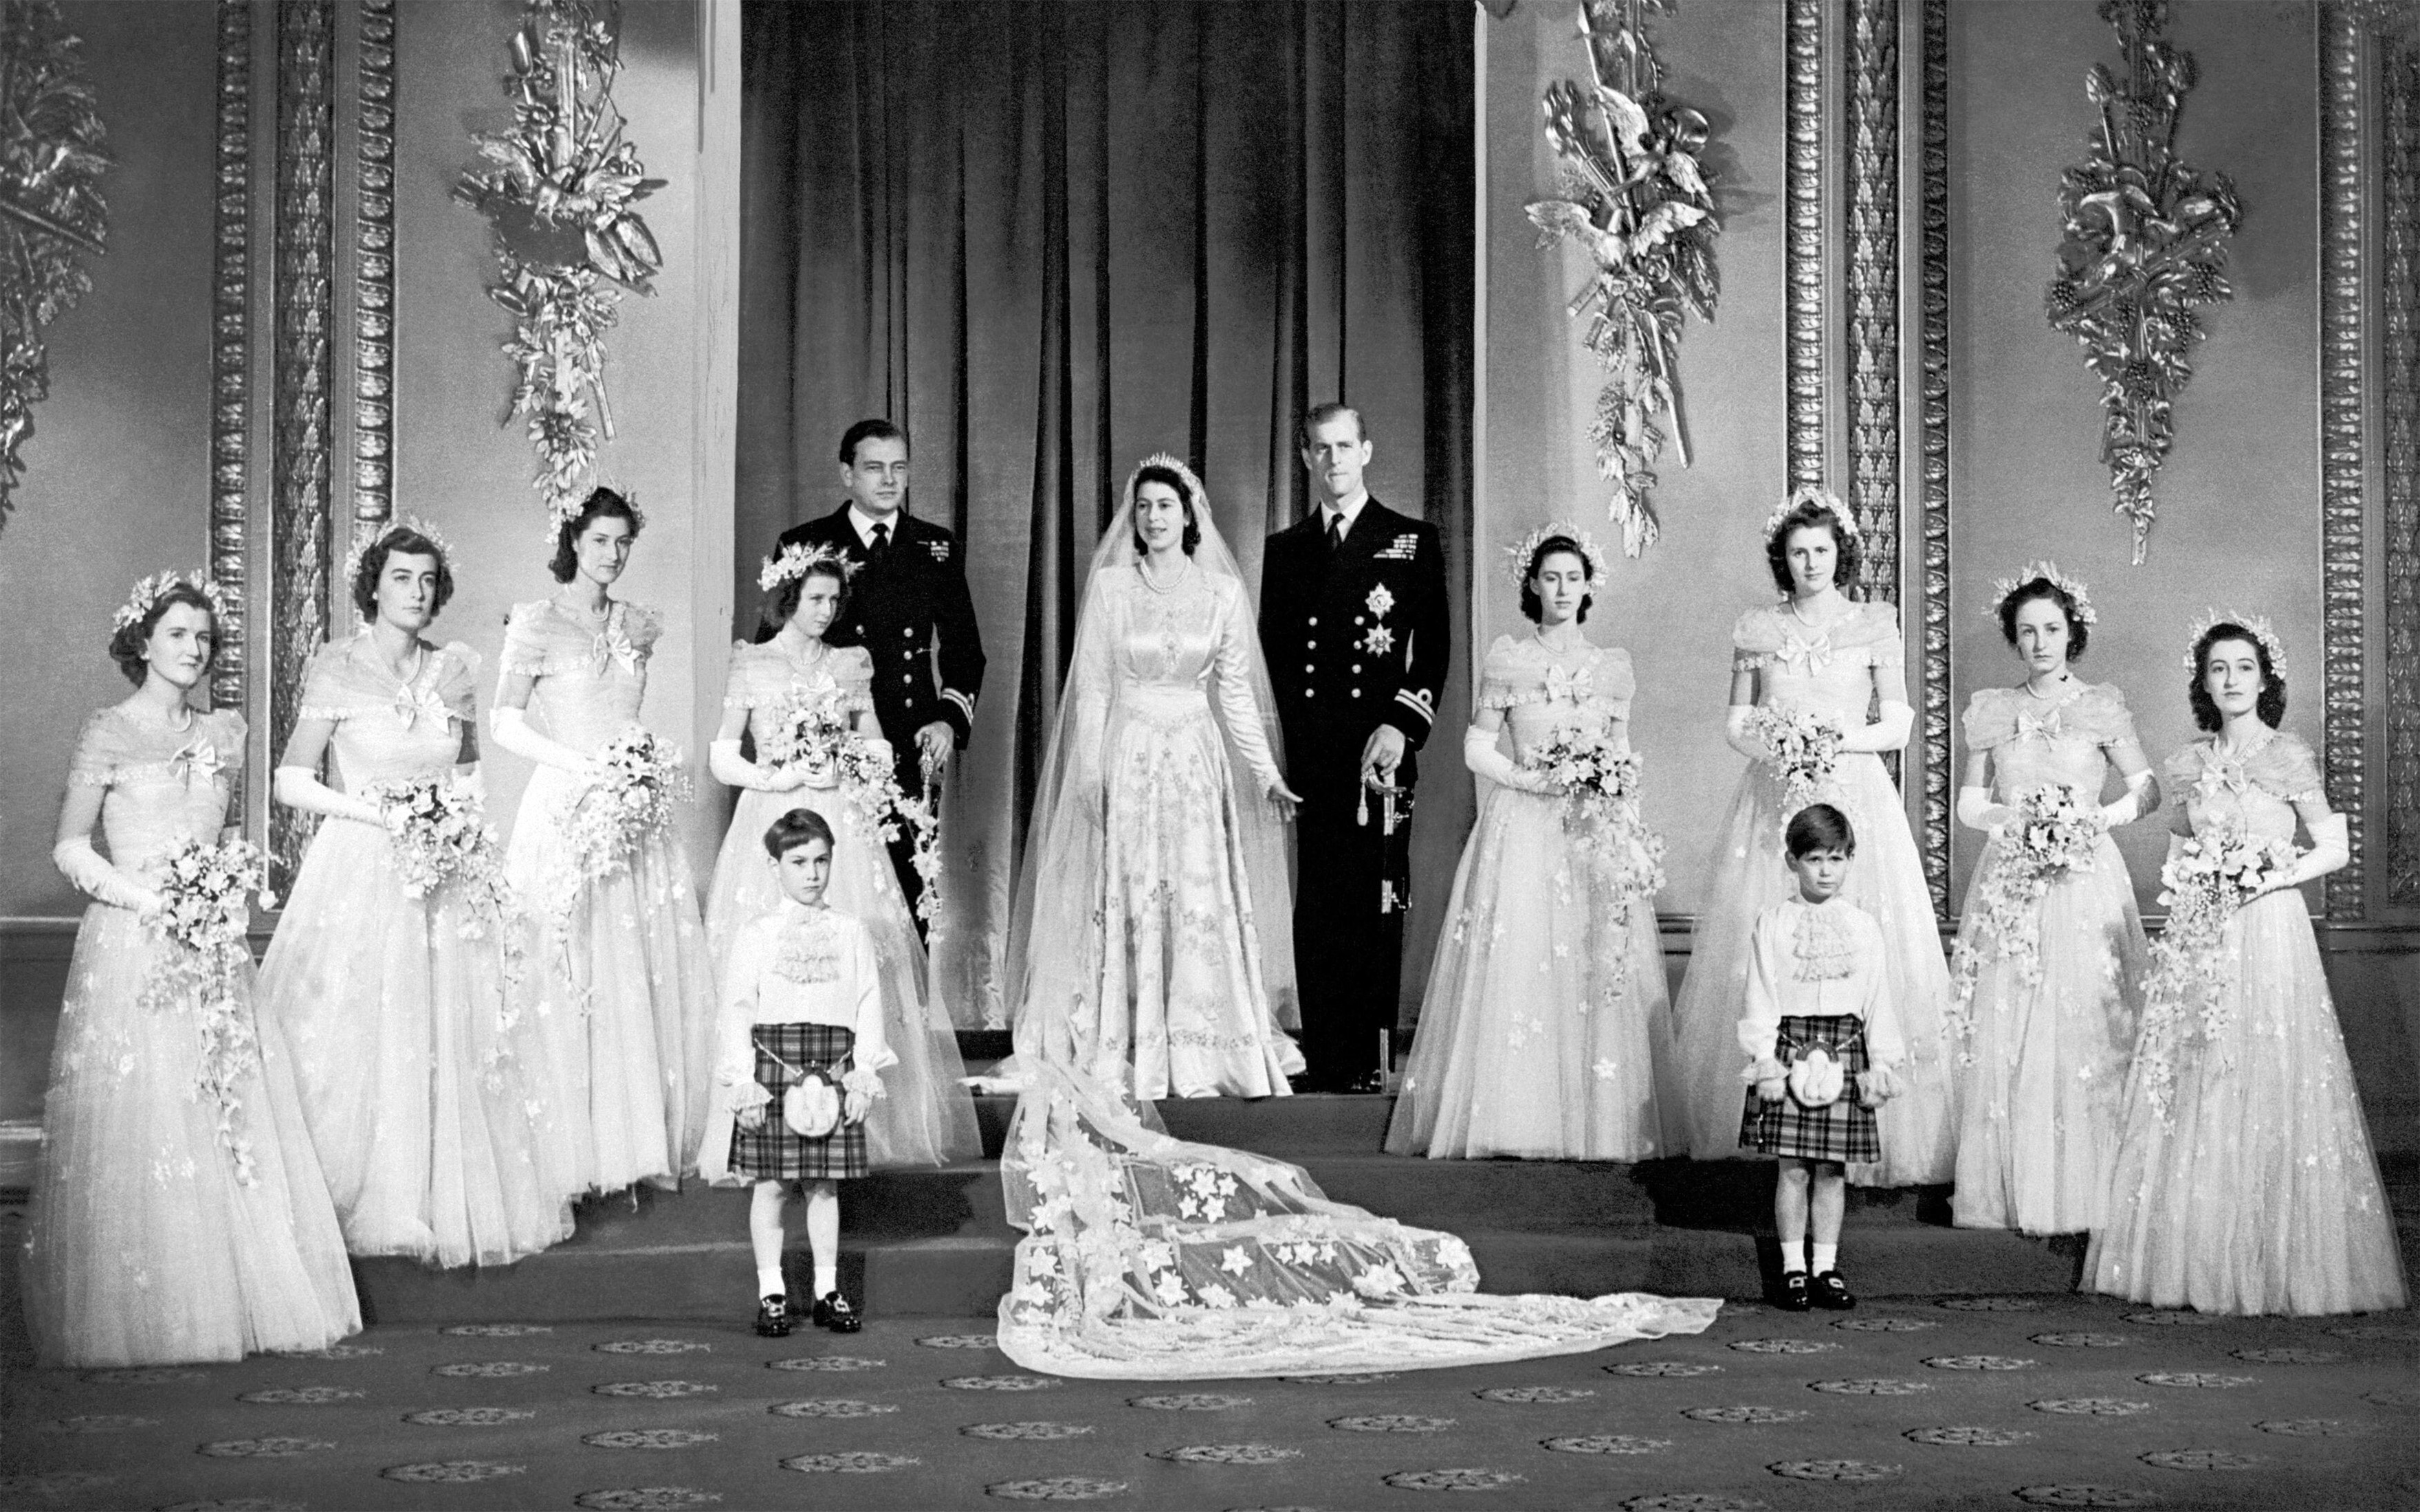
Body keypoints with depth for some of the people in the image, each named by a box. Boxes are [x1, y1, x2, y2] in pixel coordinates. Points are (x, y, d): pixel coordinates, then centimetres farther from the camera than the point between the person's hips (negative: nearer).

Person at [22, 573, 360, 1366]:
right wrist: (152, 901, -14)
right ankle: (135, 1313, 5)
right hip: (133, 945, -5)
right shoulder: (109, 733, -2)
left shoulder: (225, 731, 12)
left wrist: (236, 893, 2)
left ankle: (230, 1303, 10)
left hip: (214, 949, 5)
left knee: (233, 1117, 3)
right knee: (136, 1125, -4)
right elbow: (69, 848, -4)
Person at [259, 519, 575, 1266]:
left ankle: (445, 1200, 13)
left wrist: (466, 813, -1)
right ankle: (354, 1202, 7)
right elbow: (291, 782, -6)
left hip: (448, 880, 4)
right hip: (363, 872, -4)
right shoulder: (337, 670, -4)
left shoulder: (453, 671, 8)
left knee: (453, 1039, 3)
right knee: (360, 1036, -4)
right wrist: (380, 814, -15)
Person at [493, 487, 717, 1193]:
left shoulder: (639, 625, 14)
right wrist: (585, 767, -14)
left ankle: (646, 1144, 8)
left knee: (657, 974, 1)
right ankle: (581, 1154, 2)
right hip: (568, 814, -5)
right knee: (577, 974, -5)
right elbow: (505, 723, -5)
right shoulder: (538, 622, -2)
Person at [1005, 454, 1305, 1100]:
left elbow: (1236, 693, 6)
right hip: (1127, 755, -1)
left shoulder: (1223, 593, 4)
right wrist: (1089, 771, -6)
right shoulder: (1109, 586, 2)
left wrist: (1266, 773, 0)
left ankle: (1201, 1057, 4)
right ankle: (1129, 1058, 4)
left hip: (1197, 759, 1)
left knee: (1202, 899, -3)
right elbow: (1092, 686, 1)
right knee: (1129, 899, -1)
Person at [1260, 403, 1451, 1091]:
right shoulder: (1284, 549, 16)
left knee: (1377, 904, -4)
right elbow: (1272, 651, 15)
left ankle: (1370, 1058, -1)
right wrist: (1285, 742, 4)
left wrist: (1401, 725, -10)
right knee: (1315, 906, 2)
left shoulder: (1412, 541, 8)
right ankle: (1322, 1057, 4)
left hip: (1380, 747, -2)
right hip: (1309, 753, 3)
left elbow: (1435, 646, 2)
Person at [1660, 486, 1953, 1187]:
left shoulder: (1875, 625, 5)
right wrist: (1773, 748, -9)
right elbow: (1736, 723, 11)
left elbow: (1899, 723, 4)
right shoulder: (1756, 629, 9)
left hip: (1854, 794, -1)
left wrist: (1840, 740, -12)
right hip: (1772, 799, 2)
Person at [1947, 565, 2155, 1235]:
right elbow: (1969, 803, 11)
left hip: (2085, 880, -2)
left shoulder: (2102, 707, 5)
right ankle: (2009, 1191, 3)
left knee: (2084, 1031, -5)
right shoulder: (1991, 710, 10)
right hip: (2009, 885, 2)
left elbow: (2148, 790, 4)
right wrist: (2015, 820, -7)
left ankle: (2082, 1193, -1)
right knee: (2004, 1034, -2)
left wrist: (2092, 820, -10)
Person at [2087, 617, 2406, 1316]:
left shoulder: (2288, 756, -2)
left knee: (2268, 1091, -4)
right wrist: (2176, 872, 0)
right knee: (2190, 1095, 4)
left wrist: (2275, 876, -13)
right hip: (2196, 942, 4)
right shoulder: (2189, 764, 10)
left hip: (2269, 935, -4)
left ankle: (2272, 1265, 3)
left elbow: (2335, 848, 0)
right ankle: (2196, 1262, 11)